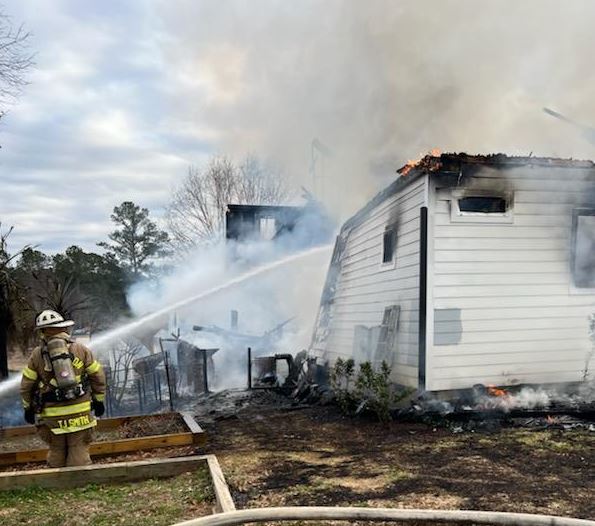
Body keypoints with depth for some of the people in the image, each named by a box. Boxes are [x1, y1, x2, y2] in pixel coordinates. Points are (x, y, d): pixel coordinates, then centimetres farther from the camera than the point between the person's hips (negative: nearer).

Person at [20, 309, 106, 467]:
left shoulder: (37, 355, 2)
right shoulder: (80, 349, 3)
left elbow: (26, 385, 7)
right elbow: (98, 375, 5)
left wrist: (28, 408, 20)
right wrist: (99, 400, 15)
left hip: (52, 415, 1)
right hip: (80, 411, 0)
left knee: (56, 451, 15)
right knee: (79, 451, 4)